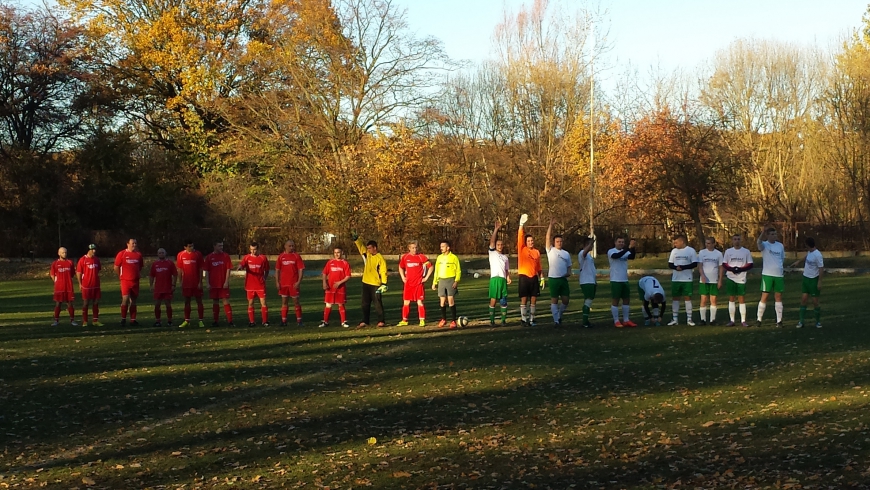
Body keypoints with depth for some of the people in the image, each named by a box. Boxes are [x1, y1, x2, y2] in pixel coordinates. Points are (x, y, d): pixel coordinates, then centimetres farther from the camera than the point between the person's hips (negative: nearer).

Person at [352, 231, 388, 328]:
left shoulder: (380, 258, -12)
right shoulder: (367, 254, 8)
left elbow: (383, 272, -15)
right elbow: (361, 245, 14)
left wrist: (384, 284, -21)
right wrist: (356, 238, 1)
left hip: (376, 285, -7)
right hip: (366, 283, 7)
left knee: (378, 304, -5)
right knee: (365, 304, 10)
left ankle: (381, 322, 0)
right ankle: (364, 322, 16)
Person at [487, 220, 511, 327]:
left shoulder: (505, 257, 21)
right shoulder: (492, 253, 10)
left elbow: (507, 270, 17)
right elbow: (492, 240, -1)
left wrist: (508, 277, -2)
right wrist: (496, 228, -6)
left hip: (503, 279, 3)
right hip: (494, 278, -3)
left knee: (503, 301, 1)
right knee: (493, 300, -4)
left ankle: (503, 320, 7)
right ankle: (492, 320, 2)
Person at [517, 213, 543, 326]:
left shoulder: (537, 252, 10)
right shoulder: (522, 249, 0)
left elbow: (539, 266, 14)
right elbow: (520, 237, -12)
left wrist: (542, 277, 9)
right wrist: (521, 224, -21)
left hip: (534, 277, 4)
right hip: (524, 277, -4)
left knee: (533, 300, 5)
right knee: (524, 299, -2)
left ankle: (531, 319, 12)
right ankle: (523, 319, 3)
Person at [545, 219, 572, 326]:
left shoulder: (566, 253, 15)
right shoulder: (551, 250, 2)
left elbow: (568, 266, 19)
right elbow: (548, 238, -9)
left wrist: (568, 273, -3)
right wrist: (551, 224, -16)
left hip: (563, 279, 4)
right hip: (553, 279, -4)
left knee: (566, 299, 2)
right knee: (554, 300, 0)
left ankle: (559, 315, 25)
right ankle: (556, 320, 4)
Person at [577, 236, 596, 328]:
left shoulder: (589, 255, 20)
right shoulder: (582, 253, -11)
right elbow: (585, 251, -38)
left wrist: (595, 281, 23)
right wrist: (591, 242, -50)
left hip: (591, 281, 10)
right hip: (586, 282, -10)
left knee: (588, 301, 11)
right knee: (588, 300, -14)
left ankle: (586, 320, 16)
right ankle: (585, 322, -16)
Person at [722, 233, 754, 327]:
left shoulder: (746, 251, 3)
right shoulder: (728, 251, 6)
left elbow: (750, 265, 1)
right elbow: (724, 264, 5)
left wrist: (740, 269, -15)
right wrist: (731, 269, -14)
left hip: (741, 279, -1)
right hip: (730, 278, 1)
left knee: (742, 299, 0)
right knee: (731, 299, 3)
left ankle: (743, 320, 6)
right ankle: (732, 320, 8)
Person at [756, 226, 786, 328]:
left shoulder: (780, 245, 10)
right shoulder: (764, 245, -4)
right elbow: (759, 242, -28)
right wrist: (762, 233, -47)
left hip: (779, 275, 4)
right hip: (767, 275, -4)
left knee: (778, 297, 5)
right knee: (764, 297, -2)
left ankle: (779, 320, 9)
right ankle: (759, 319, 6)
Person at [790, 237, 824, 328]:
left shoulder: (818, 255, -20)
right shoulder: (809, 252, 4)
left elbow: (821, 268, -19)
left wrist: (819, 282, -21)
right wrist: (798, 261, 24)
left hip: (814, 280, -7)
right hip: (806, 278, 7)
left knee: (815, 301, 0)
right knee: (804, 299, 1)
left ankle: (818, 321, 15)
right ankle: (801, 321, 3)